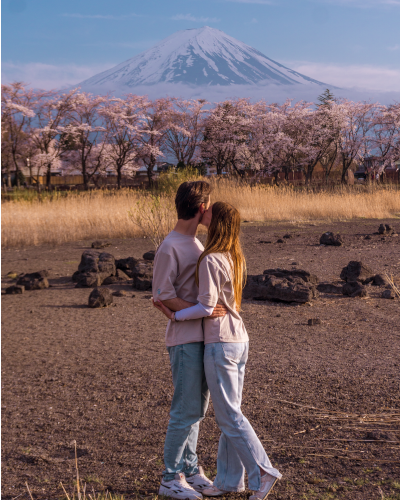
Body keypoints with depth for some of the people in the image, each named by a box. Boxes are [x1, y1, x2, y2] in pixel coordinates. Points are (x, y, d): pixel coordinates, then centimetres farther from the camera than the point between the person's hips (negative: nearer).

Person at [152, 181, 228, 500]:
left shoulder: (195, 244, 14)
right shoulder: (170, 249, -14)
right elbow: (163, 296, -16)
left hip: (203, 338, 9)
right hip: (185, 339, -9)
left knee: (197, 409, 14)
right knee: (186, 411, -3)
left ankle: (190, 468, 25)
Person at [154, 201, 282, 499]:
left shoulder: (210, 260, -17)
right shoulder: (236, 258, 9)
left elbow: (206, 307, -17)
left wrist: (174, 316, -5)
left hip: (220, 344, -9)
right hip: (239, 340, 9)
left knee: (229, 415, 0)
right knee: (230, 412, 13)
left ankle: (263, 472, 2)